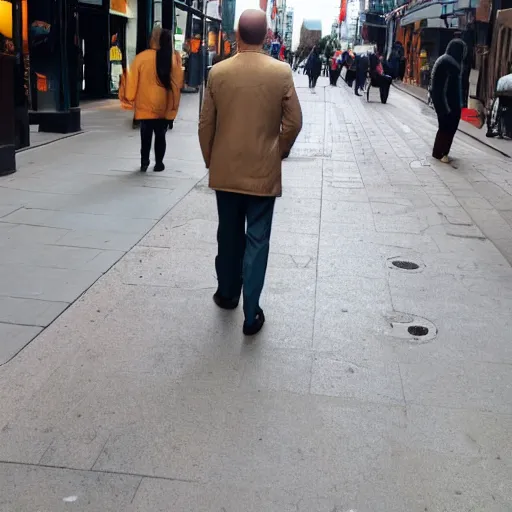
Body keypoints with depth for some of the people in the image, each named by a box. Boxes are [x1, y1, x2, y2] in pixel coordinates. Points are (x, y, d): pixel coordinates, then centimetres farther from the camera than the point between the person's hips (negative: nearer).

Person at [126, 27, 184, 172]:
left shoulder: (142, 57, -10)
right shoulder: (174, 59, -7)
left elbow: (133, 81, -4)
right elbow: (178, 83, -2)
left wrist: (130, 97, 10)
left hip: (145, 106, -1)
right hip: (165, 107, 1)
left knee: (146, 135, 12)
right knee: (160, 135, 13)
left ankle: (144, 163, 12)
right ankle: (158, 163, 14)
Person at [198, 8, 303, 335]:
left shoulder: (218, 72, -4)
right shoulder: (282, 72, -8)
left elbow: (206, 123, 0)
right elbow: (294, 122, -5)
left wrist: (210, 160, 14)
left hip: (226, 170, 2)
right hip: (263, 171, -2)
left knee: (229, 235, 18)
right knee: (257, 240, 3)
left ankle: (227, 293, 34)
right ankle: (251, 313, 5)